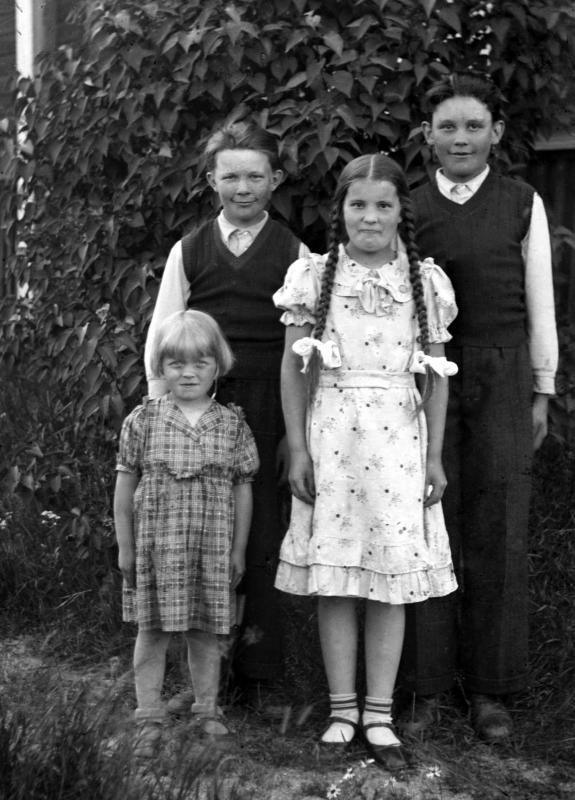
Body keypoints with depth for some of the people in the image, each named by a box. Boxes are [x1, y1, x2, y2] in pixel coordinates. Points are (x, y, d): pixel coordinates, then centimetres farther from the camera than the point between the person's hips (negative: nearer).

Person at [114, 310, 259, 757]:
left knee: (207, 631, 9)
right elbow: (125, 485, 3)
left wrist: (239, 549, 4)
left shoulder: (233, 424, 1)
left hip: (212, 544, 1)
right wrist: (125, 547, 1)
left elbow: (242, 489, 5)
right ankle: (150, 719, 13)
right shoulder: (143, 421, -1)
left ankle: (207, 710, 24)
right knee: (152, 630, 4)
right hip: (155, 542, -1)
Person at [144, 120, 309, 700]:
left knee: (261, 543, 0)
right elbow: (159, 341, 10)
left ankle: (259, 673, 11)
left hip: (266, 415, -2)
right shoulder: (188, 252, 11)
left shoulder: (294, 254, 6)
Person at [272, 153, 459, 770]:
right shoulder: (314, 276, 1)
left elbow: (438, 375, 7)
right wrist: (297, 448, -2)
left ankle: (380, 714, 10)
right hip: (332, 435, 0)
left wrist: (434, 457, 4)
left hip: (398, 438, 1)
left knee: (391, 578, 2)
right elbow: (293, 369, 3)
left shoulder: (426, 281, 4)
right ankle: (342, 709, 13)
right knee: (333, 579, 2)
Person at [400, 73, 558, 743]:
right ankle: (427, 686, 11)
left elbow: (539, 301, 8)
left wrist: (542, 391, 6)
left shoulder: (523, 204, 5)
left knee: (497, 534, 2)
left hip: (502, 378, 0)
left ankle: (489, 690, 12)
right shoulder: (408, 209, 5)